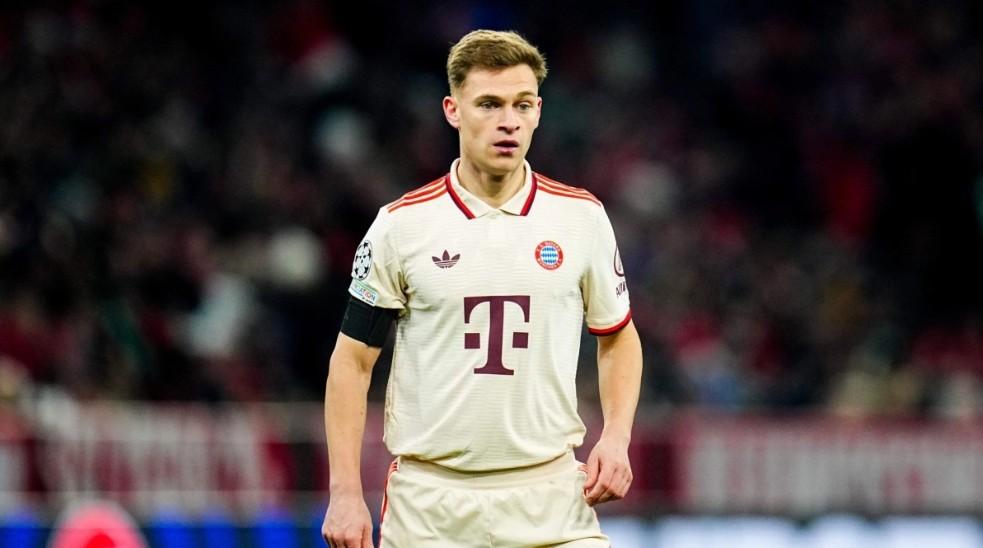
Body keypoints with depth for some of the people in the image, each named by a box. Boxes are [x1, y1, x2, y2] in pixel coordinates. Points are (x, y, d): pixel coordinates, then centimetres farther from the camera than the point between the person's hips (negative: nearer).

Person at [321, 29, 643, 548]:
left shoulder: (582, 216, 3)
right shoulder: (402, 224, -2)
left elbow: (618, 337, 16)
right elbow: (352, 360, 3)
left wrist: (616, 438, -1)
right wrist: (345, 492, -4)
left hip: (551, 499, 1)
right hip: (430, 503, -1)